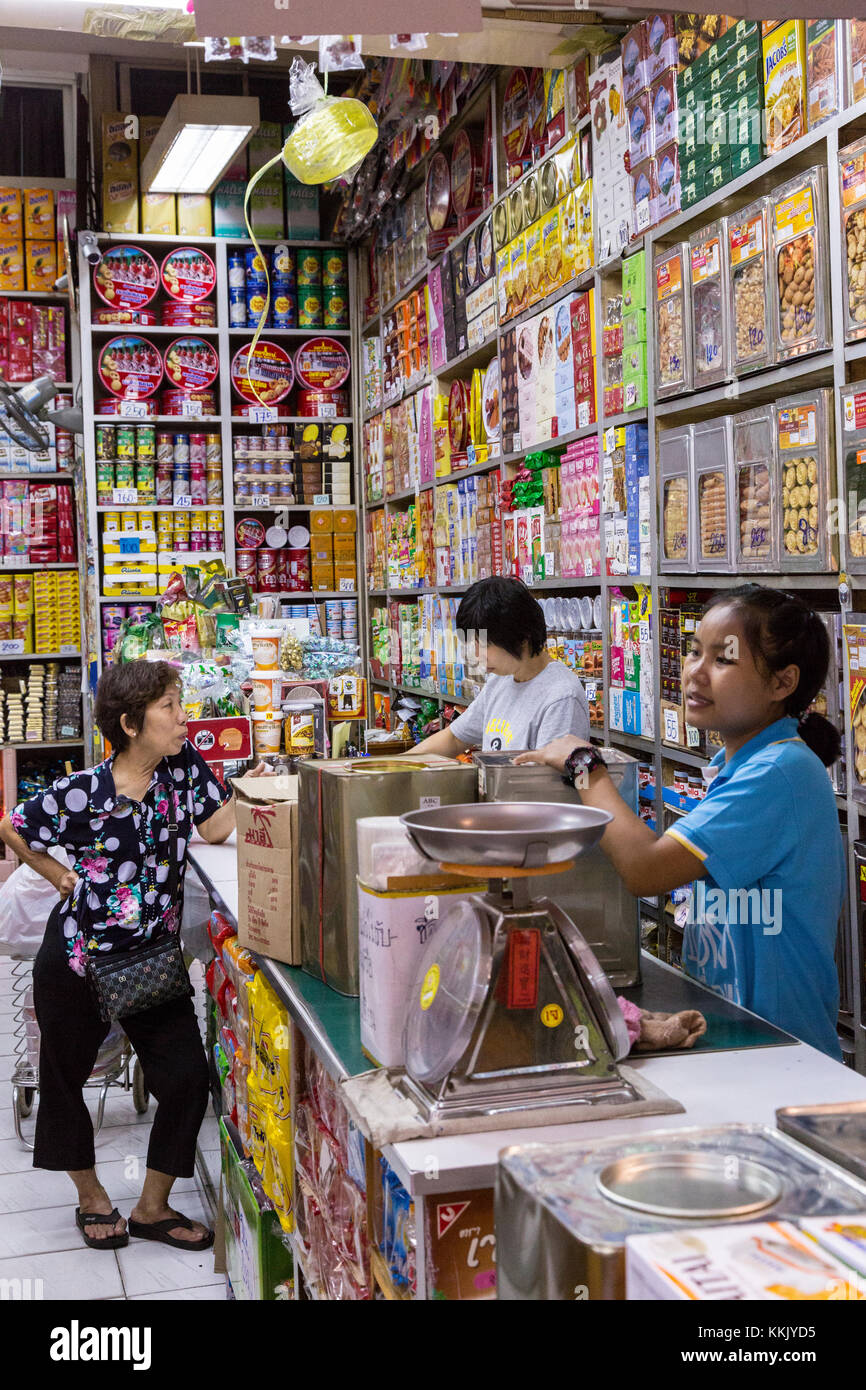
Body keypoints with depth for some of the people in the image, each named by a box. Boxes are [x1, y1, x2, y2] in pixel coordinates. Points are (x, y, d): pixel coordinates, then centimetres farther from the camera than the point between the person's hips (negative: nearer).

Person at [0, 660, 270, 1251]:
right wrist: (63, 878, -8)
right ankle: (91, 1196, 38)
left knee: (188, 1078, -2)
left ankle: (153, 1207, 19)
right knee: (65, 1080, 13)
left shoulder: (183, 764, -7)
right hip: (78, 958, -3)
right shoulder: (84, 793, -19)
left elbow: (215, 828, -5)